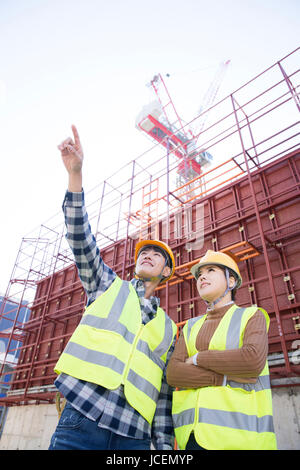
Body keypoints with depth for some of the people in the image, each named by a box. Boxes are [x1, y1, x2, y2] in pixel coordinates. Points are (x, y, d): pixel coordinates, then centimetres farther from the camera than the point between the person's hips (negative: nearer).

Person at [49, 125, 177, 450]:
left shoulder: (167, 327, 15)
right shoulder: (109, 285, 11)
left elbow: (164, 392, 13)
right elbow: (81, 241, -3)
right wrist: (75, 174, -14)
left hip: (134, 436, 3)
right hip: (82, 419, -2)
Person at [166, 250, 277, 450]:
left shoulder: (252, 316, 3)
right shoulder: (191, 327, 14)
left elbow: (254, 360, -16)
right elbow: (173, 373, -1)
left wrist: (197, 358, -6)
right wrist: (228, 377, -13)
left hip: (237, 431, -3)